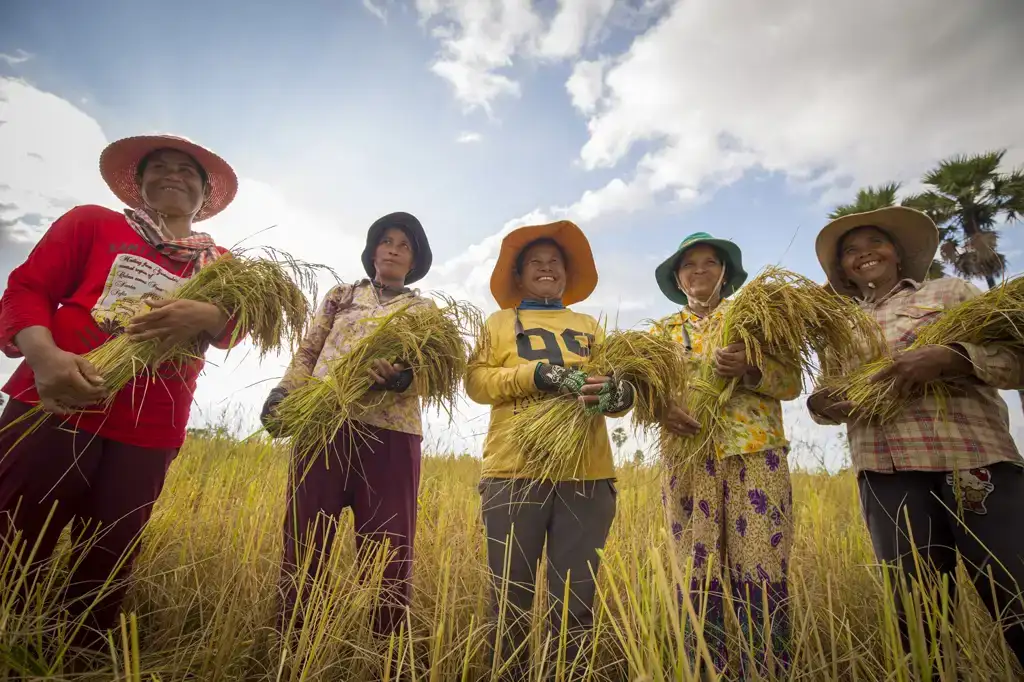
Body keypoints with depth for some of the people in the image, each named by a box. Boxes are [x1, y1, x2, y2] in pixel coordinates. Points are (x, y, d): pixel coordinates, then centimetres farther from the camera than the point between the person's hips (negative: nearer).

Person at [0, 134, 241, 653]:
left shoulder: (220, 264, 14)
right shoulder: (92, 222, 10)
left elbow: (235, 328, 0)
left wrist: (209, 317, -25)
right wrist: (45, 358, -18)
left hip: (147, 438, 2)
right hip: (54, 410, -1)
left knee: (105, 572, 10)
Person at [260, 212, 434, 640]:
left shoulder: (425, 309, 15)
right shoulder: (341, 295, 19)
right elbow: (307, 352, 15)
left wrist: (399, 377, -20)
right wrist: (284, 391, -4)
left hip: (390, 433, -1)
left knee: (386, 551, 0)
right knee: (305, 541, 3)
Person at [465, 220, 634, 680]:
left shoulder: (589, 325, 21)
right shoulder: (500, 322, 14)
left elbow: (620, 378, 12)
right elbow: (476, 381, 2)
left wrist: (619, 392, -13)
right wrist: (535, 375, -13)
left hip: (587, 470, 2)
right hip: (516, 467, -1)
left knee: (577, 595, 4)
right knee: (512, 591, 3)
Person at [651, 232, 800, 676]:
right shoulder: (663, 331, 18)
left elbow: (792, 381, 5)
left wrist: (749, 371, -16)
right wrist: (662, 409, -16)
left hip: (756, 453, -1)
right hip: (688, 457, 1)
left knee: (762, 573, -6)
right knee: (701, 577, 2)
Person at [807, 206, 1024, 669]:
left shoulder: (951, 291, 14)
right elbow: (831, 397, 20)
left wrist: (947, 356, -16)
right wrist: (820, 404, -5)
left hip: (975, 459, -1)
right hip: (887, 470, 2)